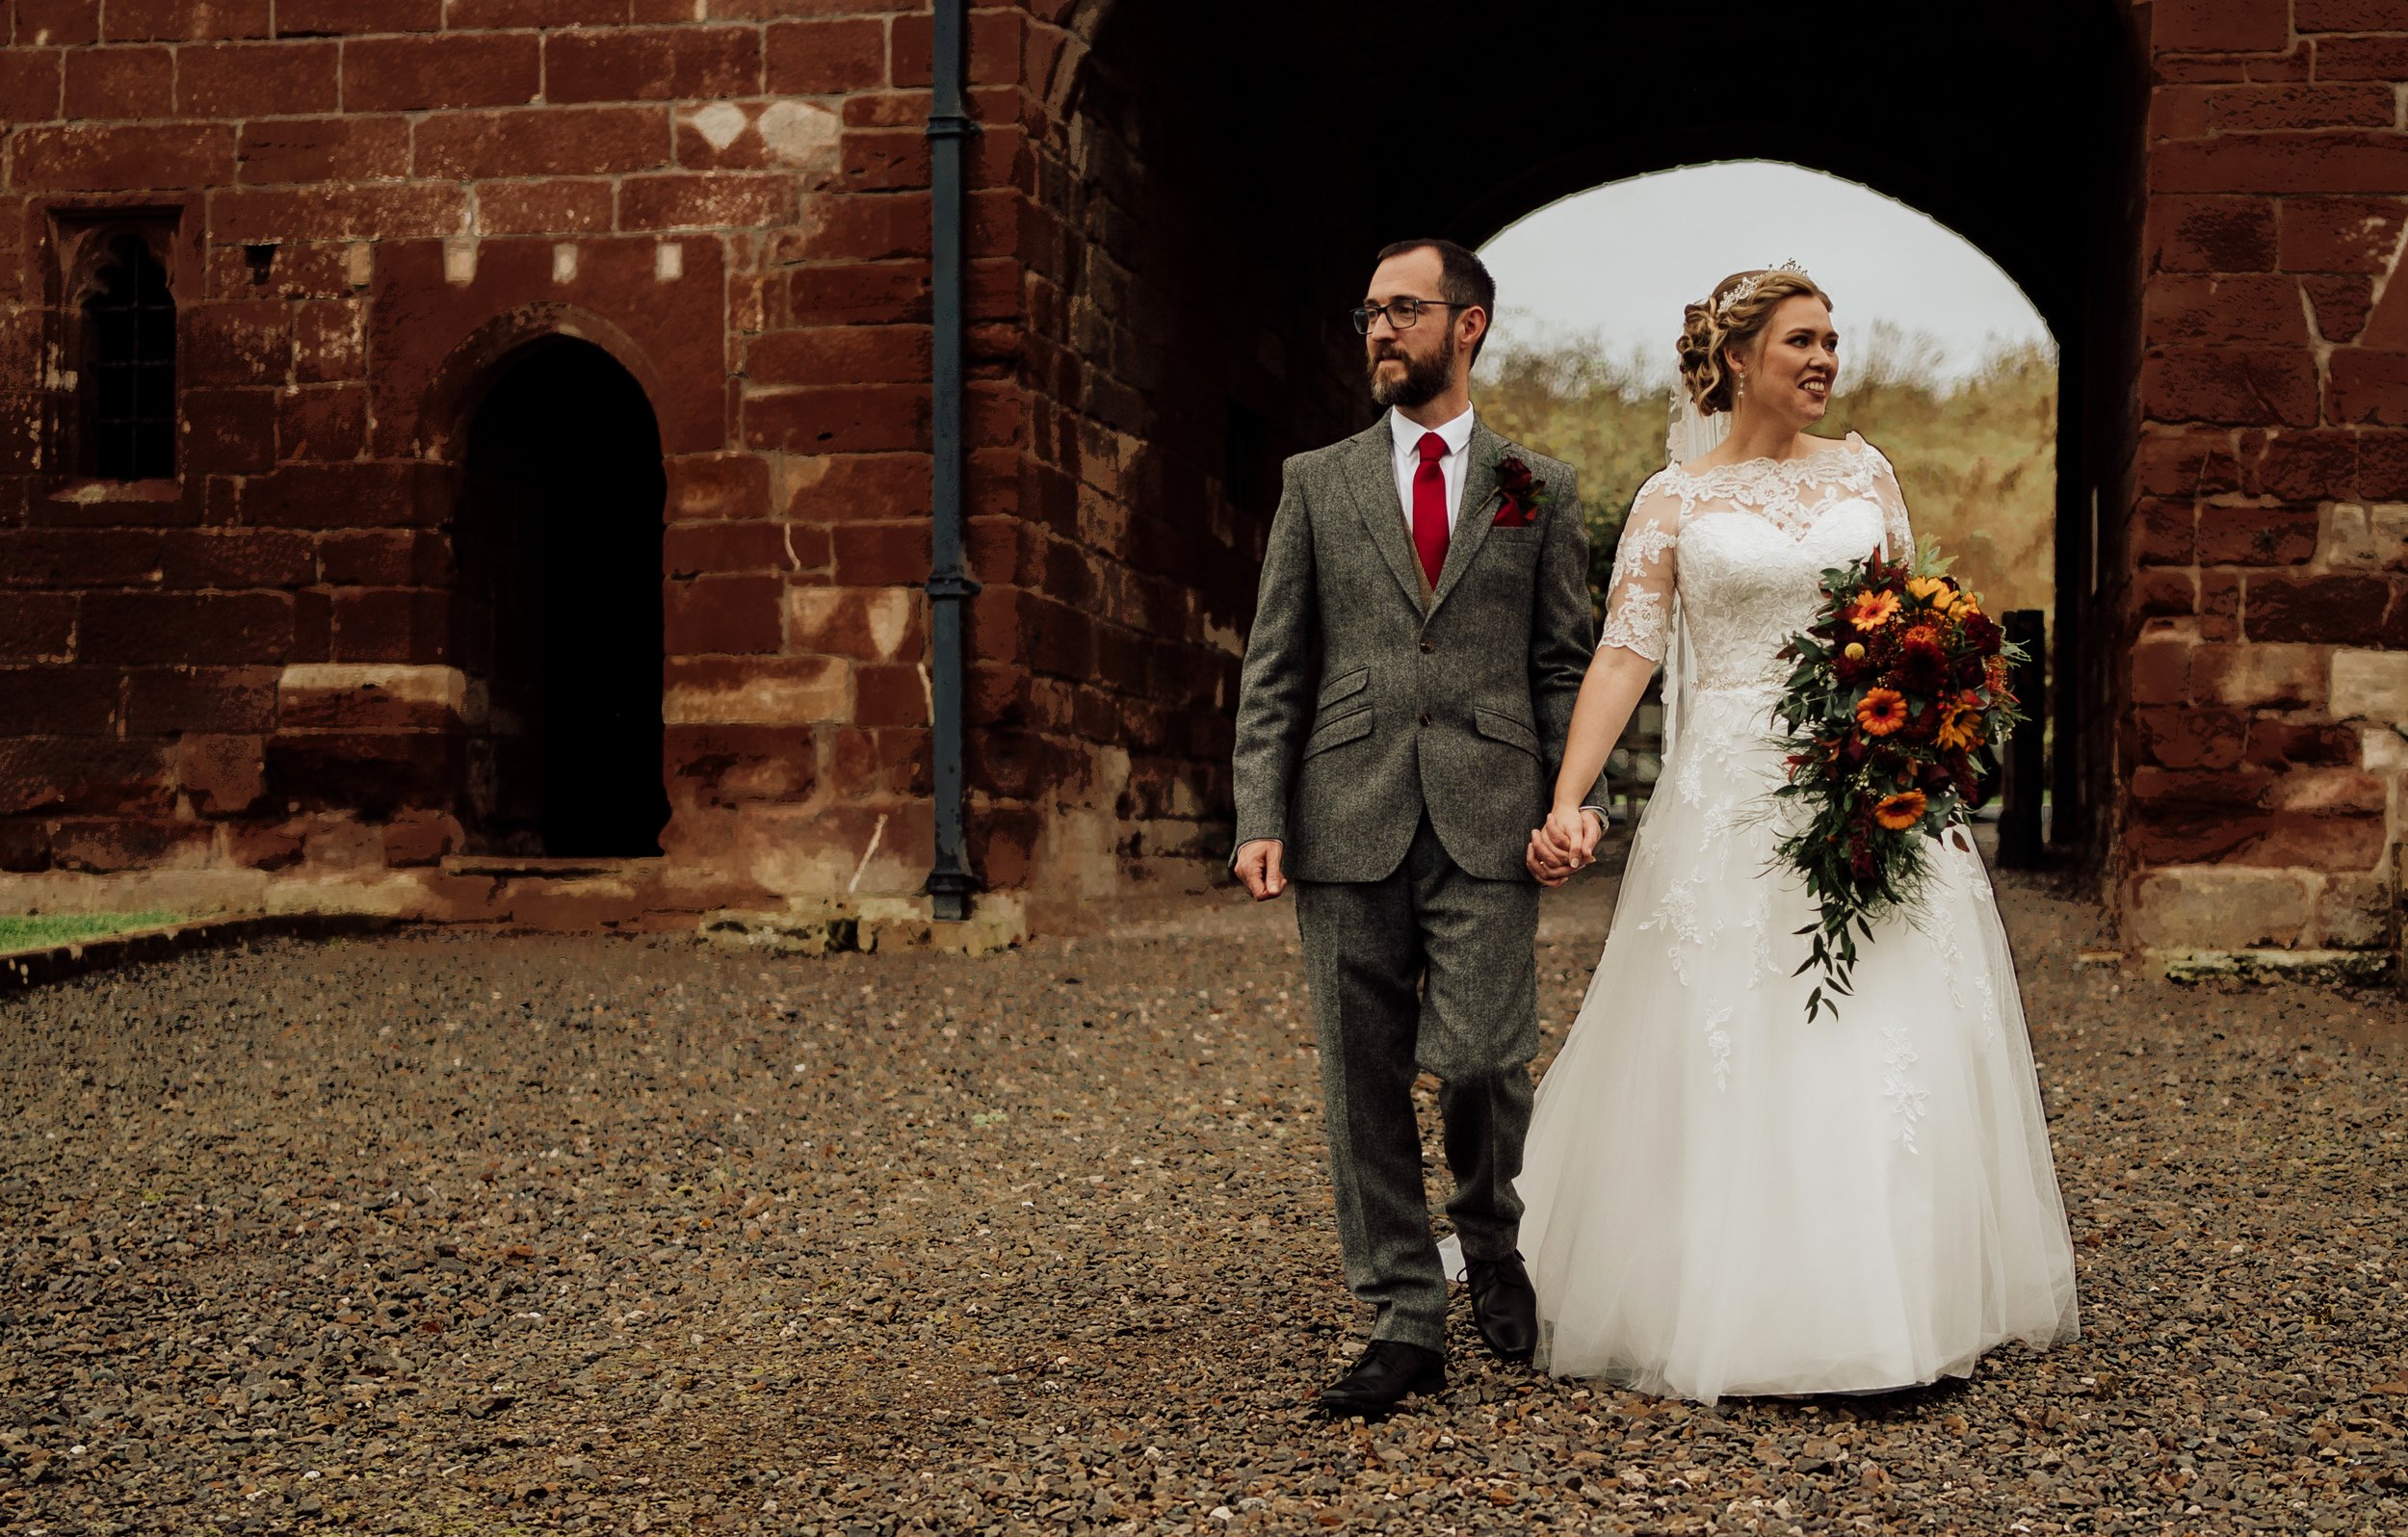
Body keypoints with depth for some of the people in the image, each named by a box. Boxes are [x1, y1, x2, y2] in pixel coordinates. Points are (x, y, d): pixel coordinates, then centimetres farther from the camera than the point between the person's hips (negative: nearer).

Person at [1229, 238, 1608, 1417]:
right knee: (1365, 1079, 2)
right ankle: (1403, 1322, 12)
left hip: (1486, 824, -1)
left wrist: (1578, 796, -5)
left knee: (1480, 1060, -8)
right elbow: (1273, 669, 8)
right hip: (1348, 822, 2)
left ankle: (1494, 1247, 23)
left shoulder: (1540, 490, 11)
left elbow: (1566, 664, 10)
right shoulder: (1317, 483, 12)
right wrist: (1259, 818, -2)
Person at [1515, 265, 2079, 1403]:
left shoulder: (1866, 476, 11)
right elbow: (1624, 655, -5)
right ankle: (1726, 1313, 11)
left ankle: (1892, 1305, 11)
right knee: (1727, 1051, -1)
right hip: (1736, 798, -2)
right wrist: (1567, 800, -16)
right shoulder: (1674, 501, 2)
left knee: (1890, 1044, 1)